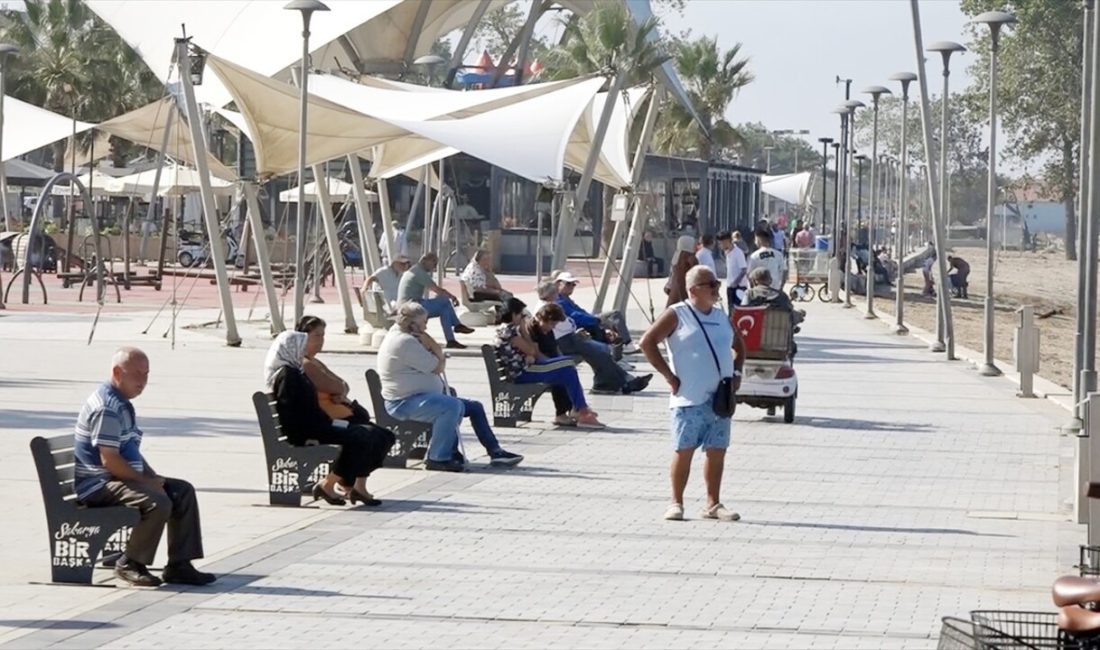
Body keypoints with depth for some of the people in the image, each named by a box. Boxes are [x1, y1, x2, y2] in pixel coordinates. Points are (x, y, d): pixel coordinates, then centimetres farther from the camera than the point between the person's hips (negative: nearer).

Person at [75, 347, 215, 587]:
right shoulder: (107, 407, -18)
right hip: (99, 484, -11)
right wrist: (146, 481, -17)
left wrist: (153, 476, 8)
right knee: (158, 502, -30)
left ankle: (179, 565, -1)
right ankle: (130, 565, -13)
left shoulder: (123, 404, 17)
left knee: (183, 491, 2)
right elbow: (109, 460, -24)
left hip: (123, 478, 11)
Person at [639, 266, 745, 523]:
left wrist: (736, 372, 10)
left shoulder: (722, 316, 14)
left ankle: (713, 504, 13)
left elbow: (739, 346, 28)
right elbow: (647, 342, -11)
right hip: (689, 398, -5)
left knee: (717, 451, 6)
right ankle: (676, 502, 5)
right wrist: (669, 376, -12)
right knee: (684, 451, -3)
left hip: (720, 398, 5)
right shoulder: (677, 315, -5)